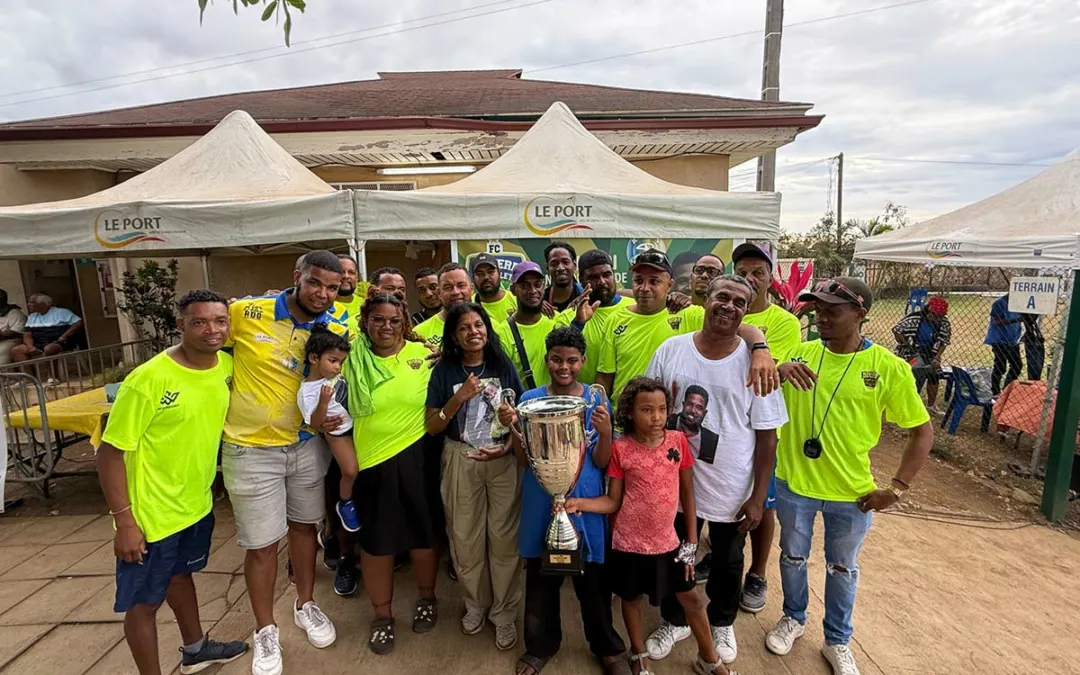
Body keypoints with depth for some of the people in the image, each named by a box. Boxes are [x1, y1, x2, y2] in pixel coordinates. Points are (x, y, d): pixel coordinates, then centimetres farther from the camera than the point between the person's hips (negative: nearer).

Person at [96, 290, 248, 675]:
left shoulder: (226, 366, -6)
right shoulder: (148, 379, -25)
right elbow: (110, 451, -20)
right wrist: (124, 521, -19)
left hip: (197, 505, 7)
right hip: (152, 514, -7)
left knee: (180, 575, 28)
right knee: (144, 602, 12)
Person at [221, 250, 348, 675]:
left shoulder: (337, 332, -5)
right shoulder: (245, 313, -15)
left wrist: (332, 414, -12)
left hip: (307, 445, 3)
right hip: (251, 450, -3)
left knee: (304, 527, 19)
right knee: (261, 544, 8)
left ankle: (306, 606, 42)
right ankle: (265, 631, 32)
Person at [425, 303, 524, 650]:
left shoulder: (503, 365, -2)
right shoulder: (444, 370, -3)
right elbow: (432, 427, -3)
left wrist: (506, 447, -13)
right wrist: (459, 398, -17)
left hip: (504, 461, 0)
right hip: (461, 462, 1)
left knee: (504, 537, 5)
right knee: (466, 537, 12)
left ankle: (504, 612, 25)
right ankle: (475, 604, 36)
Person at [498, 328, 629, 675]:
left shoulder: (597, 401, -4)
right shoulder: (530, 399, -3)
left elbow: (601, 462, -7)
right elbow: (524, 459, -3)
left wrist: (606, 431, -25)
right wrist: (512, 427, -20)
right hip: (541, 504, 1)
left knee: (592, 581, 11)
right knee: (540, 579, 15)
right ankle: (541, 645, 40)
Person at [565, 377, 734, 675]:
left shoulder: (678, 441, -8)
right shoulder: (621, 449, -15)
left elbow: (687, 492, 1)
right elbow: (613, 501, -10)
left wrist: (692, 541, 3)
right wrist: (579, 503, -27)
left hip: (667, 542, 3)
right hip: (630, 544, -2)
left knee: (691, 598, 17)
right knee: (631, 599, 17)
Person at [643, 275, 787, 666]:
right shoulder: (671, 350, -8)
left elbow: (766, 435, -8)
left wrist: (758, 497, -7)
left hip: (732, 491, -1)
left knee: (727, 564, 22)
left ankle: (722, 623, 51)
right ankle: (674, 621, 47)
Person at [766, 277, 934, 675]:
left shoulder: (889, 368, -12)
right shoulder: (800, 354, -7)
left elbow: (923, 431, -4)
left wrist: (897, 487, -9)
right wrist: (777, 369, -29)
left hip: (852, 494, -1)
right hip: (793, 484, 1)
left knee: (842, 569, 21)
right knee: (793, 557, 21)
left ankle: (837, 642, 44)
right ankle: (793, 619, 48)